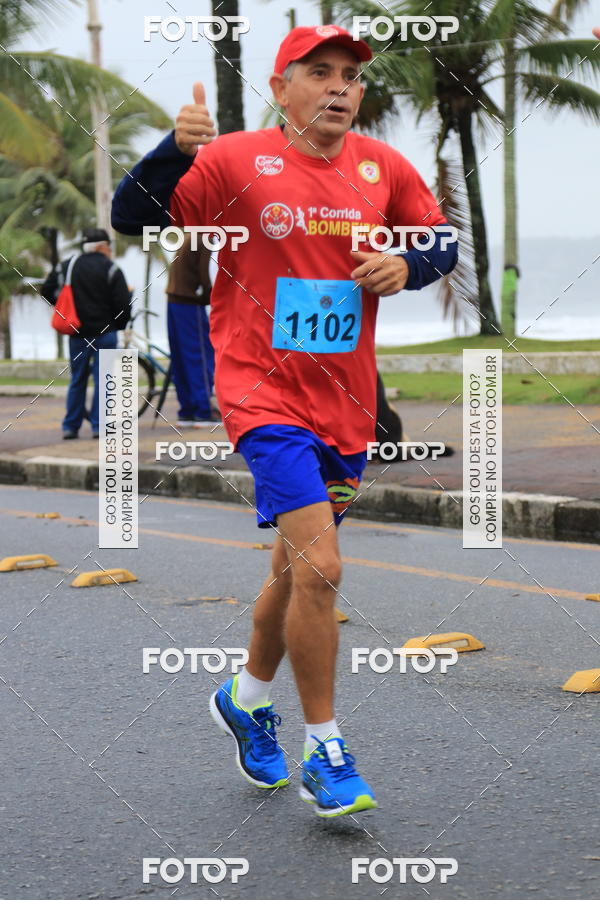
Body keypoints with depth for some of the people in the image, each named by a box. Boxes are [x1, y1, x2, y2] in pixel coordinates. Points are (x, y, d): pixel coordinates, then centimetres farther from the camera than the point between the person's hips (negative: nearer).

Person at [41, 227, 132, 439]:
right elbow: (123, 303, -12)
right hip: (104, 332, -4)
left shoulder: (65, 266, 7)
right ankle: (99, 426, -2)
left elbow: (47, 292, 9)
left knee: (77, 379, 12)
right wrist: (120, 324, 6)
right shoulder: (110, 269, -7)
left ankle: (70, 427, 11)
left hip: (77, 333, 4)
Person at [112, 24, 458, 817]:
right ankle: (325, 756, -5)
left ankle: (247, 698, 44)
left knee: (295, 568, 19)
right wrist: (176, 150, -27)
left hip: (345, 404, 6)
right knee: (318, 567, -18)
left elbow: (442, 244, 17)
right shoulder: (236, 160, -8)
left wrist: (407, 266, -5)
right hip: (265, 395, -5)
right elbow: (131, 217, -10)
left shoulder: (383, 168, 4)